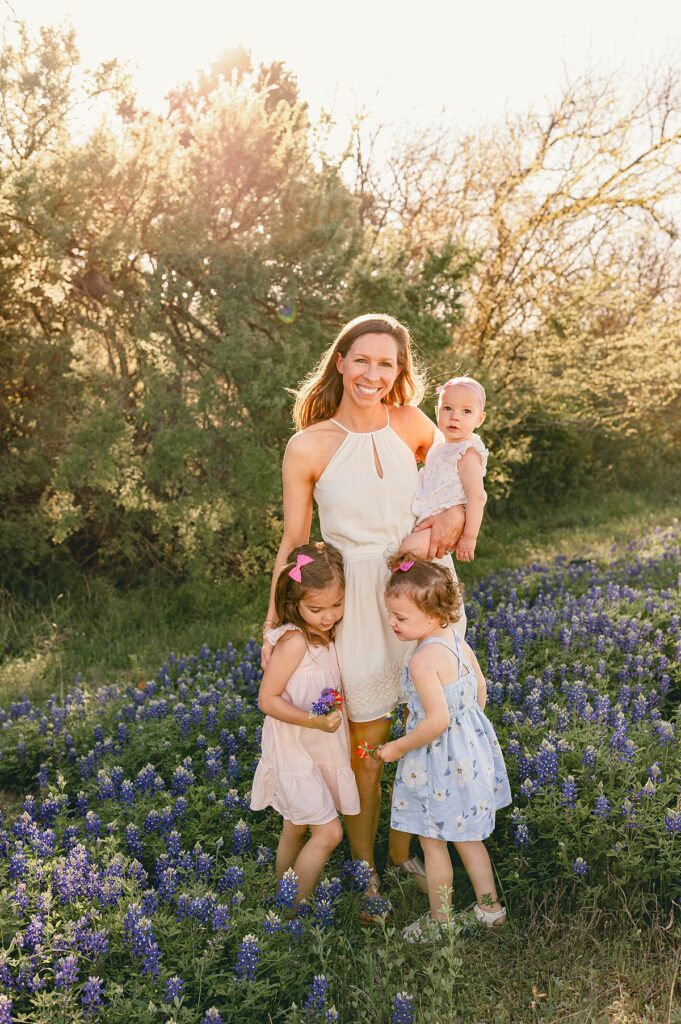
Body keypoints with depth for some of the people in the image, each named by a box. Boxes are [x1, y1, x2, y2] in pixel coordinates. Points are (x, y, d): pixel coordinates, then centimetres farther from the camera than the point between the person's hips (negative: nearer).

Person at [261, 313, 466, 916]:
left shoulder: (412, 424, 1)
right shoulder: (309, 447, -6)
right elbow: (294, 541, -1)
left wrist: (456, 512, -4)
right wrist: (273, 626, -1)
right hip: (357, 600, -3)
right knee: (366, 740, 6)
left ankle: (403, 850, 34)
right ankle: (363, 866, 29)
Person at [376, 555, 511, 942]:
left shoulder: (423, 660, -28)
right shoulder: (458, 642, -2)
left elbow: (437, 720, -30)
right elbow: (480, 688, 10)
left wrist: (398, 748, -17)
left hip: (440, 762, -9)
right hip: (471, 747, 9)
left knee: (434, 843, 12)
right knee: (466, 835, 25)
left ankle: (440, 923, 29)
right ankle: (490, 907, 38)